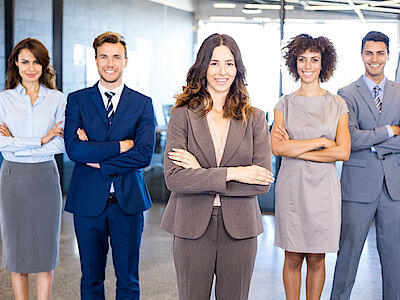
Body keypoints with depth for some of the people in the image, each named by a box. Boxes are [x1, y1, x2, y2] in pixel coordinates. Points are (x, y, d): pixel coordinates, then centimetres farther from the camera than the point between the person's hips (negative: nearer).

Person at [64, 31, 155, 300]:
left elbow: (144, 155, -9)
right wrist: (120, 146, -14)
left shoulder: (143, 103, 3)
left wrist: (97, 159, -11)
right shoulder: (77, 100, 4)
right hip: (88, 200, 0)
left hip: (128, 200, 0)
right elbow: (73, 149, -10)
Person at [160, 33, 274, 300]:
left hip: (239, 229, 1)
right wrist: (232, 173, -15)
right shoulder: (183, 116, -1)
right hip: (192, 228, -1)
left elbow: (263, 182, -6)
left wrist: (201, 173, -11)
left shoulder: (254, 118, 3)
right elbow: (173, 178, -11)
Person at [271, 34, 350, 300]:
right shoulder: (285, 104, 4)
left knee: (316, 259, 7)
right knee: (293, 258, 6)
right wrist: (321, 141, -12)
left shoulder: (337, 105, 3)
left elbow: (343, 152, -8)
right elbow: (277, 147, -9)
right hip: (291, 187, 0)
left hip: (323, 188, 0)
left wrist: (296, 149, -10)